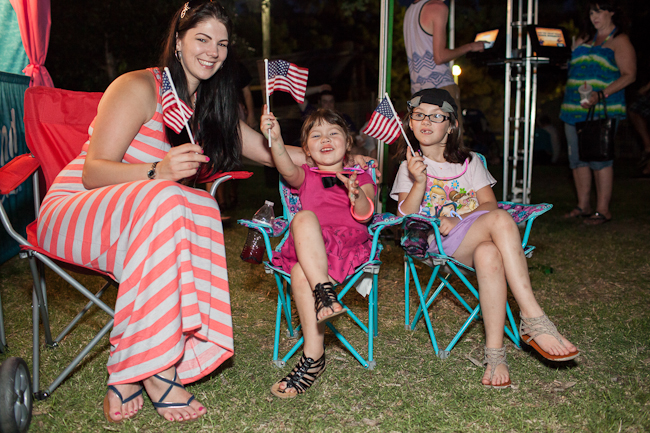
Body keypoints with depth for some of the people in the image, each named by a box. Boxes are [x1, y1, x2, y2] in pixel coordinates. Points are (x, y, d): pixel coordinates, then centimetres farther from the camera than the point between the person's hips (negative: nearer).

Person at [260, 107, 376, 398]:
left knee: (301, 272, -33)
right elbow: (287, 170, 1)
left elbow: (365, 215, 3)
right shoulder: (305, 176, 27)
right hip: (308, 247, 2)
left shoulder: (361, 178, 23)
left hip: (349, 242, -2)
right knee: (303, 218, -34)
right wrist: (275, 140, -19)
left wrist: (357, 196, -21)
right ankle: (325, 291, -40)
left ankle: (313, 355, -34)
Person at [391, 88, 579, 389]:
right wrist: (419, 182, -17)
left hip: (474, 241, 3)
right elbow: (406, 218, 0)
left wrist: (458, 220, -13)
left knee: (488, 254, -38)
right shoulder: (409, 167, 14)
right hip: (436, 243, -2)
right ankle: (534, 320, -35)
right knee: (500, 219, -33)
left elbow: (488, 203, 6)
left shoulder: (470, 162, 20)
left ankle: (494, 353, -34)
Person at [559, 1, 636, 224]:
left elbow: (629, 75, -9)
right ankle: (582, 206, 17)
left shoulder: (619, 41, 0)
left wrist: (602, 94, -20)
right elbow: (571, 63, 30)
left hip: (602, 109, -6)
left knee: (599, 158, -8)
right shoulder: (585, 38, 20)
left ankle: (603, 210, -1)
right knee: (577, 158, 7)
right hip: (574, 109, 7)